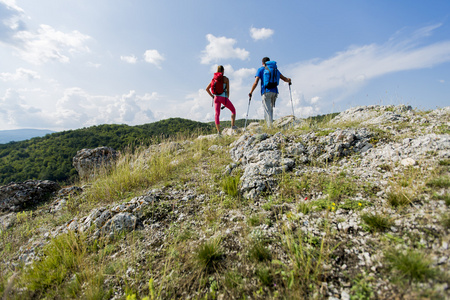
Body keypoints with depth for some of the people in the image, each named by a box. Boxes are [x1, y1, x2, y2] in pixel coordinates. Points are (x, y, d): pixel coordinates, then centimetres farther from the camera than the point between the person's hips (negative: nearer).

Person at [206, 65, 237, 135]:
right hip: (223, 97, -4)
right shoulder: (226, 79, 0)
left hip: (216, 97, 4)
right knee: (233, 110, 15)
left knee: (217, 114, 2)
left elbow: (207, 89, 10)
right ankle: (233, 125, 3)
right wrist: (227, 99, 6)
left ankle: (218, 131, -6)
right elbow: (228, 91, -2)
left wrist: (212, 96, 14)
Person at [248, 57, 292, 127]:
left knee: (267, 111, -7)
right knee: (271, 109, 17)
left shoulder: (260, 70, 8)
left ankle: (270, 127, -15)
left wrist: (251, 92, 4)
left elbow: (255, 83, -4)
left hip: (266, 92, -4)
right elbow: (284, 78, 16)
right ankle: (271, 125, 15)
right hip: (274, 92, 4)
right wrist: (288, 80, 37)